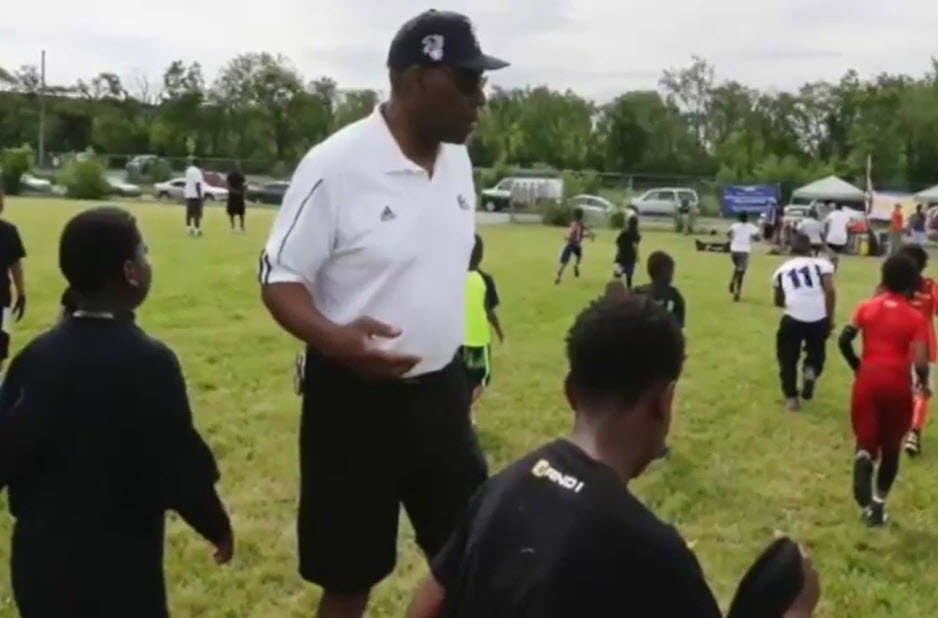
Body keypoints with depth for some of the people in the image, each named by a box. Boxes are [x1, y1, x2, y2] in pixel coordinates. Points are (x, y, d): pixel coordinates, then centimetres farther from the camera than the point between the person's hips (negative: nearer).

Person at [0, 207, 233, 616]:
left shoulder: (35, 356, -2)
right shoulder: (148, 362, -19)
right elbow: (179, 468, -16)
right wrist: (217, 528, 0)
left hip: (39, 556, 6)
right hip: (117, 563, -6)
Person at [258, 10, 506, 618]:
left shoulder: (458, 159, 3)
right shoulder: (337, 164, -17)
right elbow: (280, 277, -13)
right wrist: (335, 341, -32)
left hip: (442, 392, 6)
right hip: (354, 397, -6)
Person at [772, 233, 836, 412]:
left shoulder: (782, 269, 18)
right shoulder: (822, 264, 12)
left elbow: (779, 301, 24)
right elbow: (830, 291, -2)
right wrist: (830, 318, 4)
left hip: (794, 318, 0)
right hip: (819, 318, 0)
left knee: (788, 358, 21)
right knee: (816, 352, 28)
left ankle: (791, 398, 20)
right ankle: (811, 370, -1)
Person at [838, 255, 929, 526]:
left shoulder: (867, 307, 2)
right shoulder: (915, 317, -5)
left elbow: (844, 340, -3)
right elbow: (920, 363, -12)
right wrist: (923, 382, 9)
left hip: (867, 380, 1)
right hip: (897, 384, -1)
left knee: (865, 442, 9)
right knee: (891, 447, 16)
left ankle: (867, 493, -20)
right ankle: (878, 503, 21)